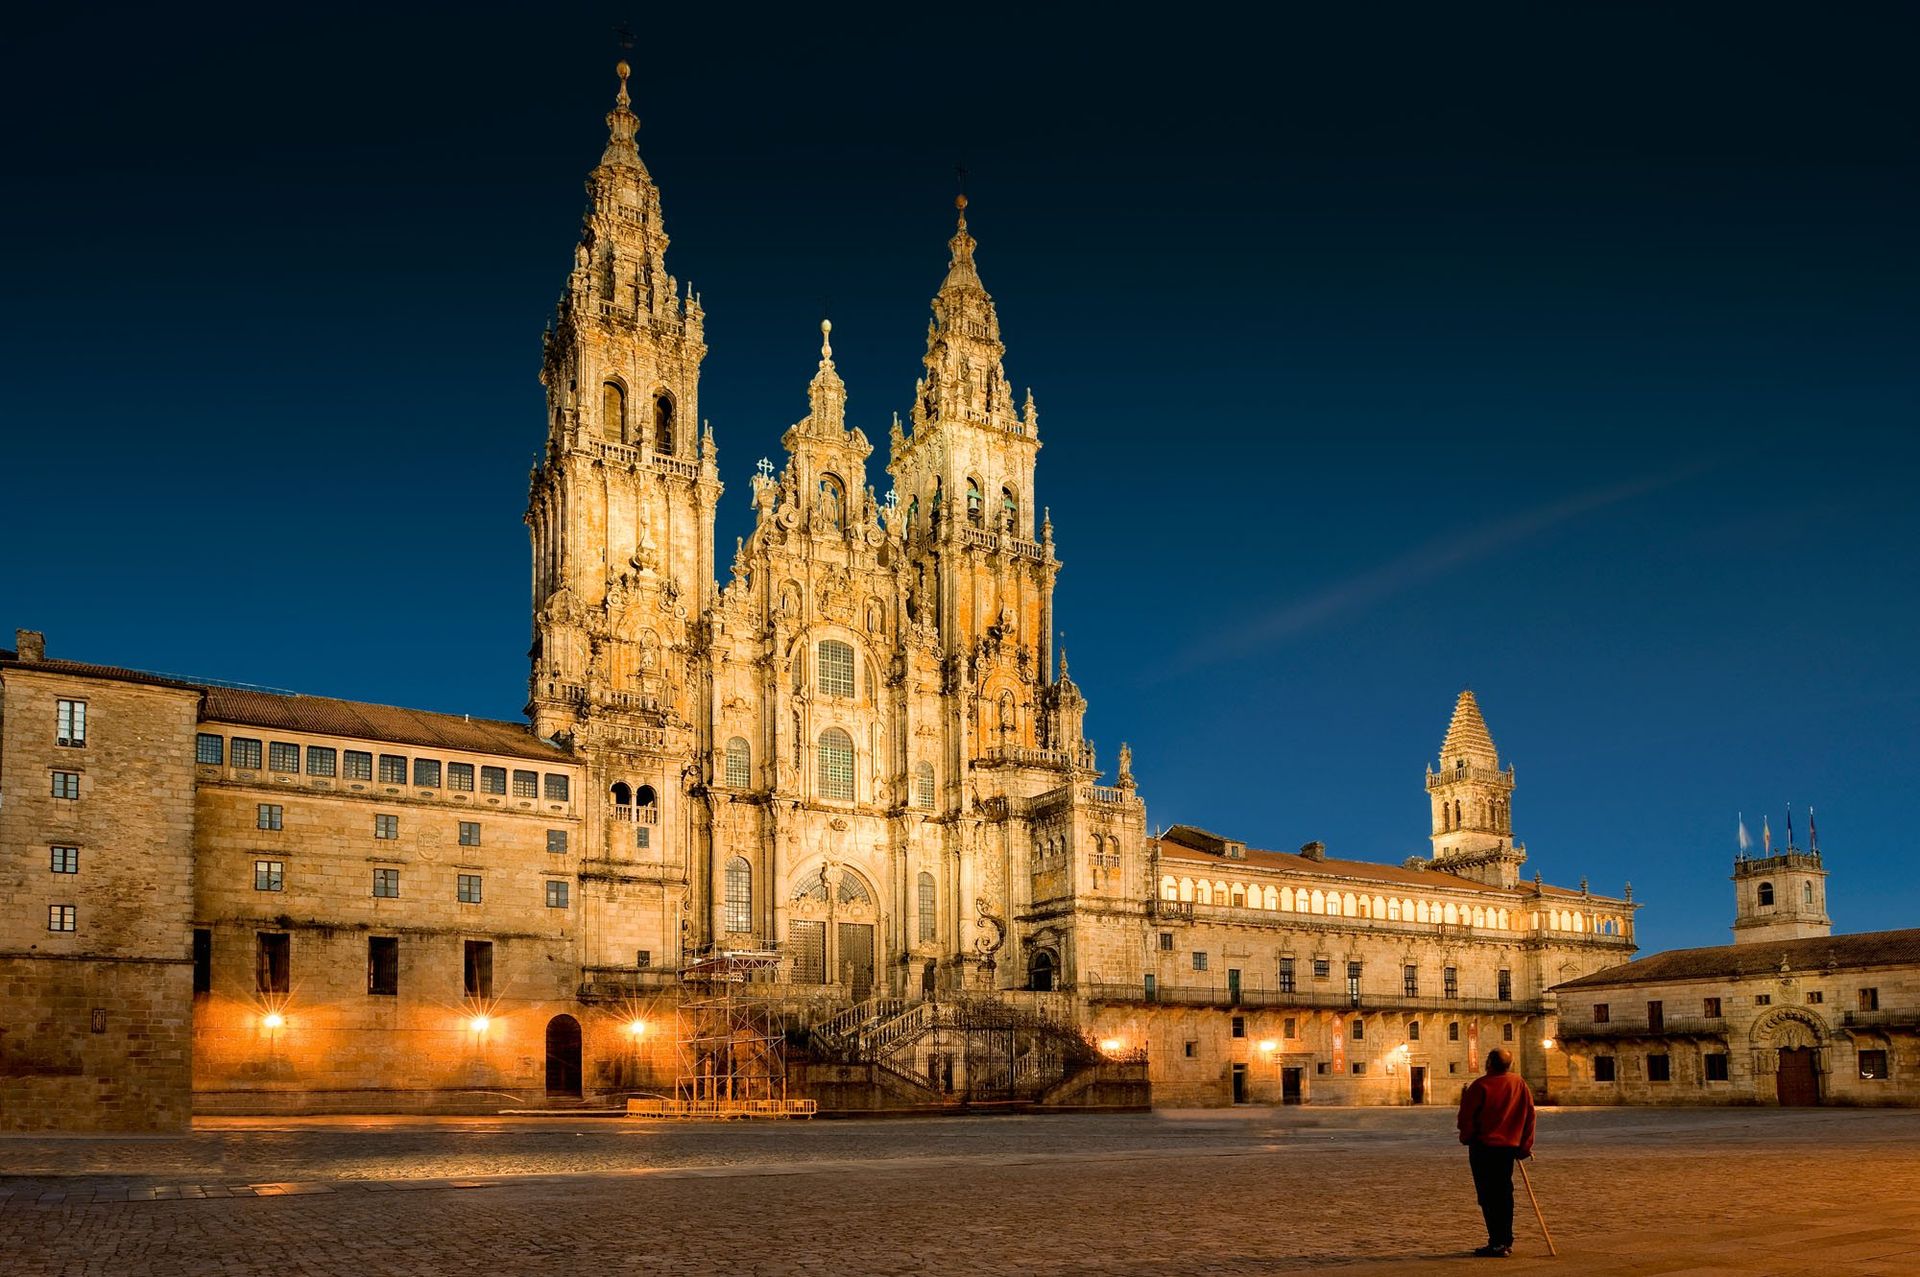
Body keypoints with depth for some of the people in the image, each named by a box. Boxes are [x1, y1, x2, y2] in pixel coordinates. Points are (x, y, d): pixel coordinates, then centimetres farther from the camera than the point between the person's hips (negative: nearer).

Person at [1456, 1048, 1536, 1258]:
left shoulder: (1481, 1085, -14)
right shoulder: (1520, 1085, 4)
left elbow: (1466, 1116, -10)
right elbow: (1529, 1116, 8)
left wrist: (1466, 1137, 8)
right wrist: (1524, 1146, 14)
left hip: (1484, 1146, -6)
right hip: (1509, 1146, 6)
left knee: (1488, 1195, -2)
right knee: (1504, 1194, 15)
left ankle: (1497, 1243, -5)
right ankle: (1506, 1242, 19)